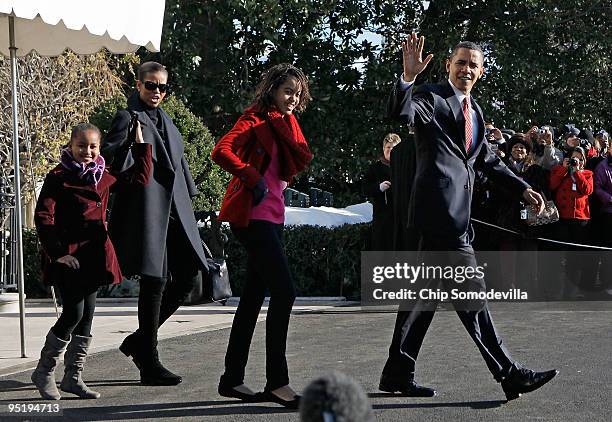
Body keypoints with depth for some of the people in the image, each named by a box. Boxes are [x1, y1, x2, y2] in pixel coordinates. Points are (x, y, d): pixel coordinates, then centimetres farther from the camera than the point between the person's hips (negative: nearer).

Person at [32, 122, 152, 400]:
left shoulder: (104, 176, 12)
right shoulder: (59, 176, -6)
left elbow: (139, 179, 20)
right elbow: (43, 216, -10)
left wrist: (141, 146, 14)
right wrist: (57, 252, -17)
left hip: (93, 253, 6)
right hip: (67, 255, -6)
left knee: (87, 315, 7)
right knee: (73, 313, -11)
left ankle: (73, 377, 16)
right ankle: (44, 372, 6)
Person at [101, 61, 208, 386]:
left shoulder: (165, 121, 20)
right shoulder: (127, 118, -4)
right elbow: (109, 161, -13)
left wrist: (187, 200, 23)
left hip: (173, 212, 8)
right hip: (146, 210, -8)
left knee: (188, 277, 6)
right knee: (155, 283, -8)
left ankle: (140, 341, 20)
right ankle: (149, 365, -1)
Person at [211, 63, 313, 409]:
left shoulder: (287, 124, 17)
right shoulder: (254, 119, -6)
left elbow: (303, 160, 1)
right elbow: (221, 151, -20)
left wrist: (285, 127, -6)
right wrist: (252, 177, -20)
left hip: (273, 215, 9)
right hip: (253, 215, -9)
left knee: (255, 295, 11)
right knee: (284, 291, -15)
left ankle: (232, 379, 17)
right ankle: (277, 382, -12)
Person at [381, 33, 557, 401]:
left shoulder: (474, 111, 23)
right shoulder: (431, 97, -3)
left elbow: (488, 160, 29)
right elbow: (400, 113, -23)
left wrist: (523, 188, 22)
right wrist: (408, 76, -38)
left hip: (456, 212, 10)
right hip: (441, 209, -10)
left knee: (426, 293, 12)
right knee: (471, 292, -7)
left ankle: (398, 374, 19)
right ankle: (509, 374, -4)